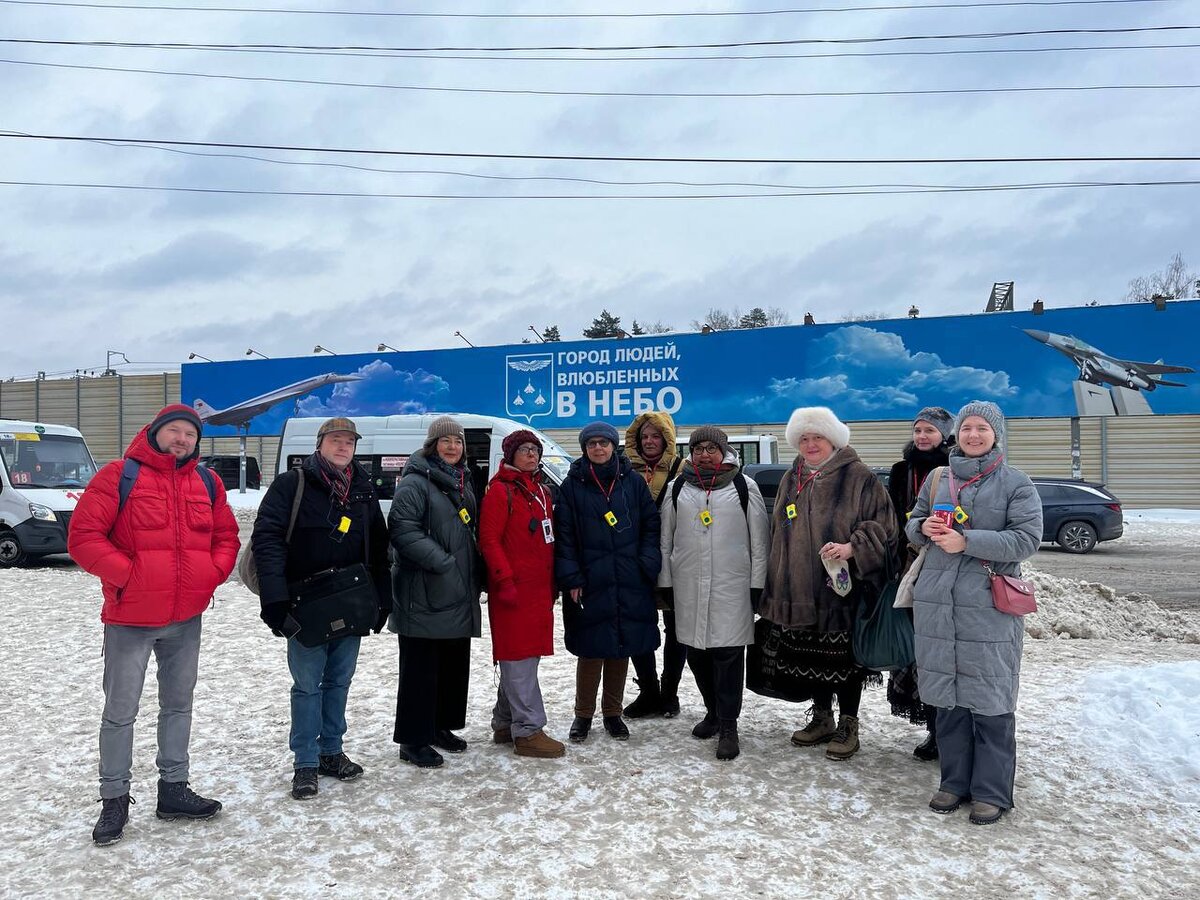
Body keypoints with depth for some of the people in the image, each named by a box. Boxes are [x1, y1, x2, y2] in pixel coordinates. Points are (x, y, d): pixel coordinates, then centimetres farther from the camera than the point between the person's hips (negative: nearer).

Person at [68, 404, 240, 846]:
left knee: (178, 704, 15)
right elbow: (83, 536, -12)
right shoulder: (119, 476, -9)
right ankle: (114, 799, 19)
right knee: (120, 711, 4)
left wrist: (214, 572, -3)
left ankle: (173, 789, 28)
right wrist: (126, 574, -18)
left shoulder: (207, 483, 7)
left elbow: (226, 536, 14)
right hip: (130, 617, -5)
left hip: (187, 618, 5)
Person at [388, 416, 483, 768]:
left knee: (455, 663, 15)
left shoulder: (463, 482, 17)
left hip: (459, 594, 9)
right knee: (421, 668, -2)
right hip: (423, 596, -8)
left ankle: (441, 726, 29)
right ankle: (414, 740, 7)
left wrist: (475, 572, 15)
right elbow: (403, 530, -20)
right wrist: (442, 562, -24)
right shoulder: (415, 482, -10)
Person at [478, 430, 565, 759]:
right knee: (519, 659, -6)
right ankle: (528, 731, -2)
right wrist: (505, 581, -18)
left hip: (539, 589, 9)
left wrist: (552, 584, 18)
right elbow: (489, 540, -13)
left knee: (524, 657, 13)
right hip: (513, 590, -9)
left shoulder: (542, 491, 18)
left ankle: (505, 724, 24)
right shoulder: (500, 490, -7)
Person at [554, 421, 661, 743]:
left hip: (630, 584, 2)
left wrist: (647, 568, -4)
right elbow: (564, 536, -1)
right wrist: (571, 578, -8)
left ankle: (612, 713, 26)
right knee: (591, 651, 2)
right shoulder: (572, 486, 2)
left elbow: (651, 527, 6)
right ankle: (583, 714, 19)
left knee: (622, 650, 10)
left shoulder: (633, 482, 6)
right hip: (590, 584, -2)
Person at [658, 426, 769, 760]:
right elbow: (665, 539, 12)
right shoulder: (678, 488, 9)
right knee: (696, 654, 11)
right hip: (688, 587, 3)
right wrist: (666, 582, 8)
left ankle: (728, 726, 6)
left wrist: (757, 583, -2)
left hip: (732, 587, -3)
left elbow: (759, 539, 2)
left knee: (729, 654, -4)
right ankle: (713, 711, 30)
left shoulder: (744, 487, 2)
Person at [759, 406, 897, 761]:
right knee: (808, 658, 13)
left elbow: (882, 525, -7)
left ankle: (848, 725, 18)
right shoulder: (791, 479, 13)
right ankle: (821, 718, 30)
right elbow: (779, 533, 20)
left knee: (844, 659, 2)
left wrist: (852, 548, -22)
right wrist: (775, 584, 18)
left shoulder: (859, 478, -5)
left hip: (842, 589, -5)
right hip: (798, 591, 6)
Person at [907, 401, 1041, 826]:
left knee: (989, 699, -1)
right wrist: (924, 527, -5)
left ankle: (992, 791, 12)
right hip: (937, 603, 4)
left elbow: (1027, 539, -10)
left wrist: (966, 541, -18)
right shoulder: (938, 479, 12)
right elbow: (913, 522, 19)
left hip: (989, 604, -4)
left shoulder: (1016, 483, -1)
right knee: (948, 696, 11)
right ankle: (955, 782, 24)